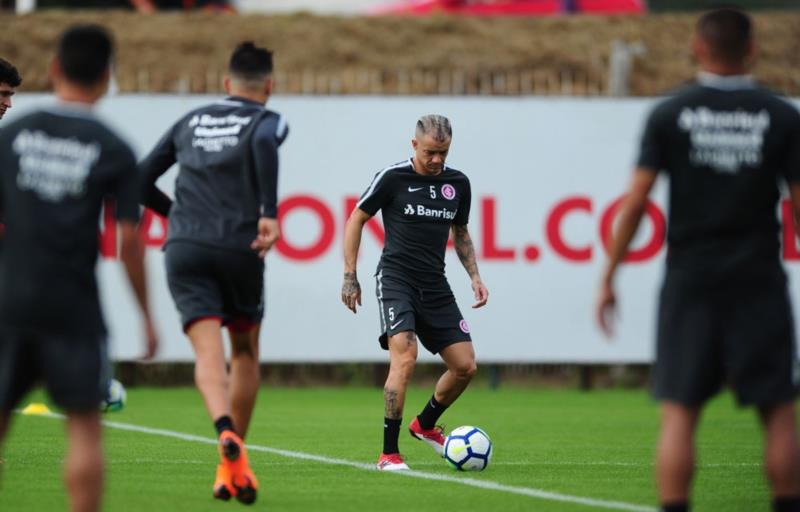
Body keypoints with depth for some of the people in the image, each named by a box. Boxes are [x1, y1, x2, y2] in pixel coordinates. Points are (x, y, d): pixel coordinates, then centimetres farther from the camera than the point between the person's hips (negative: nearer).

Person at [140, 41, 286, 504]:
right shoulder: (266, 120, 6)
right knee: (246, 352, 17)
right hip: (240, 248, -2)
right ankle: (232, 465, 18)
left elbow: (141, 181, 18)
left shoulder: (191, 122, 19)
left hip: (185, 248, 2)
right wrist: (269, 215, -23)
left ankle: (227, 433, -38)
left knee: (209, 352, -9)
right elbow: (263, 144, -20)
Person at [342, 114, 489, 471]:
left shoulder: (457, 183, 7)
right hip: (396, 279, -5)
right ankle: (389, 453, -18)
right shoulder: (393, 178, -7)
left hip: (435, 286, 5)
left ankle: (425, 424, 29)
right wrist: (350, 277, -3)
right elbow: (356, 220, 2)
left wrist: (474, 276, 9)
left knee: (465, 366, 1)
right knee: (404, 358, -24)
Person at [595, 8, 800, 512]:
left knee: (679, 413, 0)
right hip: (759, 281, 0)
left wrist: (608, 280, 2)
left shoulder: (668, 116, 0)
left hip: (689, 281, 0)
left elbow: (635, 203, -4)